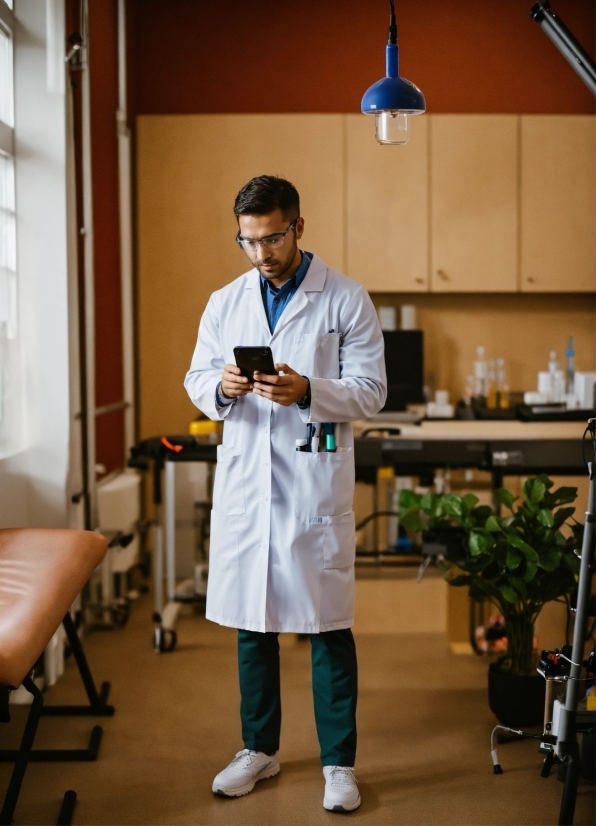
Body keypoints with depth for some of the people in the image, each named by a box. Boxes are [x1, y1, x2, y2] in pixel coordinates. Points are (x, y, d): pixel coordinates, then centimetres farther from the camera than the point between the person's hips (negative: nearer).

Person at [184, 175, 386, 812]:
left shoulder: (347, 300, -3)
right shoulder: (224, 303, 9)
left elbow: (371, 391, -5)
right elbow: (196, 378, 12)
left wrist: (307, 392, -22)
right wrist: (221, 388, -12)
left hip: (316, 482, -4)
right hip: (243, 482, 4)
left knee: (328, 627, 3)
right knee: (250, 623, 13)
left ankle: (338, 762, 17)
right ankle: (259, 749, 30)